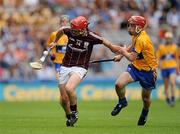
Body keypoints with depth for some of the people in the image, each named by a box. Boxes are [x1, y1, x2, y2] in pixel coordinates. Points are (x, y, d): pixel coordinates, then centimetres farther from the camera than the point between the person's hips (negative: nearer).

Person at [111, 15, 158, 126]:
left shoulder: (142, 39, -28)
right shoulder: (136, 36, 0)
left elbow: (131, 57, -25)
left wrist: (124, 52, -6)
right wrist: (120, 56, 21)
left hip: (147, 71, -7)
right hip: (135, 67, 7)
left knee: (146, 98, 11)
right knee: (119, 84, -17)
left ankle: (145, 112, 45)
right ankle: (122, 102, 12)